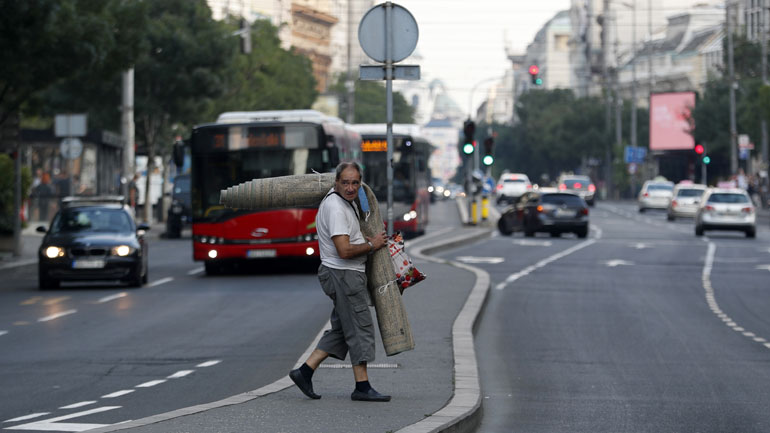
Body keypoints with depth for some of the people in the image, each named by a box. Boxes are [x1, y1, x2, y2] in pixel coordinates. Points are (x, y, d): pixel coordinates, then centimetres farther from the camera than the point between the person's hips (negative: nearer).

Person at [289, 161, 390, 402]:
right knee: (359, 328, -6)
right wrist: (371, 245, -12)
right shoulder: (335, 208, -21)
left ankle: (305, 372, 12)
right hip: (343, 274, -10)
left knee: (342, 330, 13)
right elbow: (344, 251, -27)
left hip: (349, 274, 10)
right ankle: (362, 387, -2)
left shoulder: (344, 201, 12)